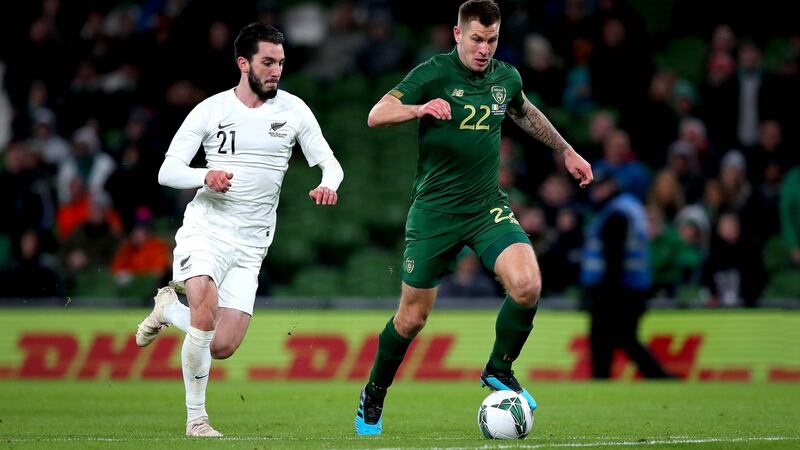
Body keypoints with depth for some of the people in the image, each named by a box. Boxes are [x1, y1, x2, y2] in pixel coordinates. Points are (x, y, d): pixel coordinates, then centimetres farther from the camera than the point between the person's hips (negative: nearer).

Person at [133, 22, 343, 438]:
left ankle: (169, 308, 27)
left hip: (250, 244, 3)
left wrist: (328, 185, -17)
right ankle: (196, 417, -12)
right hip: (205, 228, -3)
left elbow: (327, 162, 7)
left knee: (222, 348, -4)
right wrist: (206, 177, -23)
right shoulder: (210, 110, -1)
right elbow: (167, 171, -2)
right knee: (206, 310, -28)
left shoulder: (293, 110, 4)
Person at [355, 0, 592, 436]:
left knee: (527, 284, -21)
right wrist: (420, 109, -35)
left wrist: (566, 151, 33)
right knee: (412, 317, 3)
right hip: (435, 210, -3)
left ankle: (498, 370, 3)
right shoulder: (433, 73, -10)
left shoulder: (506, 77, 5)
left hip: (488, 205, 3)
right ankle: (373, 398, 27)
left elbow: (526, 114, 28)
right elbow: (376, 115, -17)